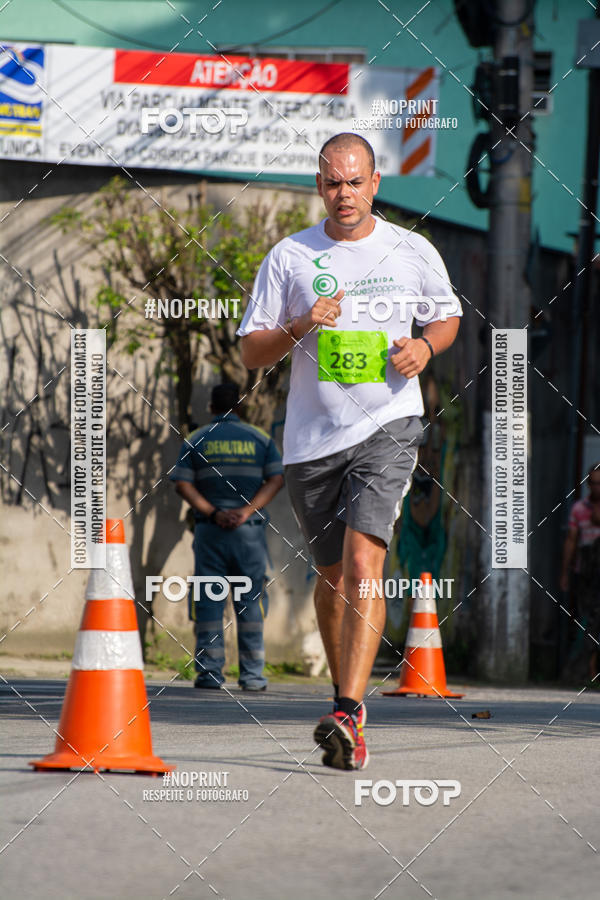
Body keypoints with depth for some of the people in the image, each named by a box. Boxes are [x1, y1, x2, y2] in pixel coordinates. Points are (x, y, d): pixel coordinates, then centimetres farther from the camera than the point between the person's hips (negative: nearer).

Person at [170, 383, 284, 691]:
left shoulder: (196, 441, 7)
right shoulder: (259, 439, 8)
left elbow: (183, 484, -3)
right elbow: (276, 479, -2)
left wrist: (213, 513, -8)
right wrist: (246, 511, -10)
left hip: (209, 528, 0)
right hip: (250, 528, 0)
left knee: (208, 600, 2)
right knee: (250, 599, 3)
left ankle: (209, 672, -3)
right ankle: (252, 674, -2)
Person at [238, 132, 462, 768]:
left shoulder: (413, 252, 4)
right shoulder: (289, 257, 3)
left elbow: (448, 315, 20)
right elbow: (250, 352, 4)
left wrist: (425, 346, -2)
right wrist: (300, 326, -14)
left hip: (388, 426, -2)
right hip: (311, 437, 2)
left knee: (363, 563, -19)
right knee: (332, 575, 11)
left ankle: (347, 715, -26)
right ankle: (346, 691, 32)